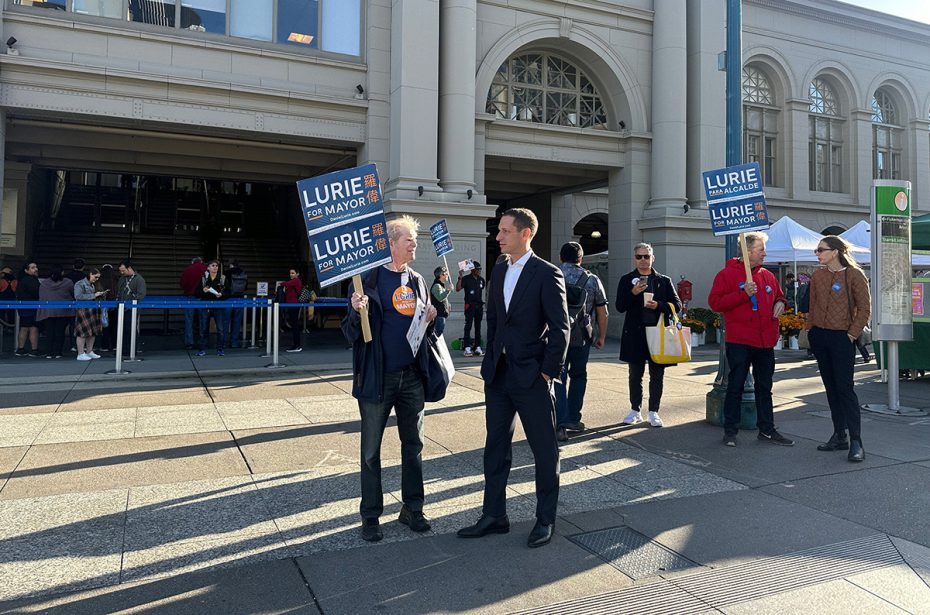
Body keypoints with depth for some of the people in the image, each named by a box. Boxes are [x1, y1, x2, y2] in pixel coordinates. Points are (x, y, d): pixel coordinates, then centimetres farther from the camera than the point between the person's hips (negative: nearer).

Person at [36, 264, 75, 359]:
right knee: (60, 331, 3)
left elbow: (40, 298, 11)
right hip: (63, 311, -2)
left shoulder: (43, 284, 6)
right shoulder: (68, 283, -4)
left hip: (47, 311, 2)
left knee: (50, 332, 5)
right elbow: (74, 295, 5)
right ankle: (57, 352, 3)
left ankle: (50, 352, 5)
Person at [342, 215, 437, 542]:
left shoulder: (417, 281, 10)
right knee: (371, 450, 6)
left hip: (412, 376, 5)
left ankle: (412, 509, 28)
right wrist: (356, 311, -25)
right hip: (378, 377, -5)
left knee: (414, 445, 13)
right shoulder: (368, 280, -6)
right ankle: (371, 516, 20)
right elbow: (351, 333, -6)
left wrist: (431, 319, -2)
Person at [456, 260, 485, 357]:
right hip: (470, 305, -5)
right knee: (468, 326, -7)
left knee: (478, 327, 7)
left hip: (479, 305, 5)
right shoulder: (466, 279, -3)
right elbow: (458, 289, -13)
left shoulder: (481, 280, 13)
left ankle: (478, 347, 11)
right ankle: (467, 348, -8)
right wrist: (460, 278, -21)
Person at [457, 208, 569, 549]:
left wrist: (549, 371, -13)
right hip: (498, 375, 7)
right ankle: (494, 516, 27)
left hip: (531, 378, -7)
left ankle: (545, 520, 24)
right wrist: (491, 359, 10)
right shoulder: (499, 272, 10)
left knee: (544, 450, 8)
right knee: (495, 446, 13)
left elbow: (560, 328, -12)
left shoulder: (547, 274, -10)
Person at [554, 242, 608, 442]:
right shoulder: (592, 280, 6)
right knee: (578, 376, 18)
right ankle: (573, 418, 21)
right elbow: (602, 312, 7)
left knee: (558, 378, 1)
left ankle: (560, 424, -7)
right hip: (581, 337, 1)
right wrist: (601, 336, 17)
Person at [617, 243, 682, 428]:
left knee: (657, 375, 5)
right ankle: (635, 410, 20)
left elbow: (677, 305, 5)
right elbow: (620, 307, -3)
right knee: (635, 375, 8)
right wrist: (633, 293, -18)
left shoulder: (664, 281, 9)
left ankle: (653, 412, 15)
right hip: (635, 334, 0)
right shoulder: (627, 280, 6)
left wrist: (659, 305, -12)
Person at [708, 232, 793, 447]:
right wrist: (743, 293, -19)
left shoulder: (767, 275, 12)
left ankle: (767, 430, 24)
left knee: (764, 388, 14)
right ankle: (730, 430, 11)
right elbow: (715, 302, -14)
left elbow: (778, 295, 27)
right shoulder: (727, 274, -6)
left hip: (765, 342, 6)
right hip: (739, 342, -6)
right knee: (735, 387, 1)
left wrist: (780, 303, 4)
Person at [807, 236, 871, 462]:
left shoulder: (854, 275, -7)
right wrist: (810, 329, 7)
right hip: (819, 336, 6)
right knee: (830, 388, 10)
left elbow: (864, 308, -7)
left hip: (841, 337, -5)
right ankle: (839, 436, 18)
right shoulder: (817, 276, 8)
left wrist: (853, 333, -11)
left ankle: (856, 442, -3)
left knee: (845, 388, -8)